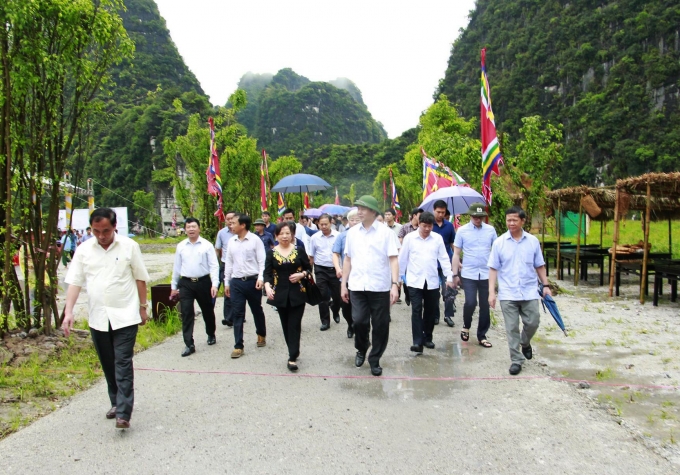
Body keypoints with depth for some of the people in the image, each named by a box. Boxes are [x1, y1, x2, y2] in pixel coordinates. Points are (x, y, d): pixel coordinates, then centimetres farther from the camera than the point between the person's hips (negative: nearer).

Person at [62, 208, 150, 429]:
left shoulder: (129, 246, -5)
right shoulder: (84, 250, 1)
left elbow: (140, 278, 2)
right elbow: (74, 282, 1)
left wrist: (143, 307, 3)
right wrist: (69, 312, -8)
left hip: (125, 316, -3)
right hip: (98, 318, 3)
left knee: (123, 365, -5)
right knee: (108, 366, 14)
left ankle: (123, 413, -4)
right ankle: (116, 403, 31)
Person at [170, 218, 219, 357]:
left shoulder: (207, 245, -4)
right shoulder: (181, 246, 5)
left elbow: (214, 266, -6)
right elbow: (177, 267, 12)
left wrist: (214, 284, -16)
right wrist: (174, 286, 14)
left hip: (203, 282, -1)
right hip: (186, 283, 2)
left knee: (207, 311, 14)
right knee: (186, 314, -3)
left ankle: (211, 335, 38)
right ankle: (189, 345, 3)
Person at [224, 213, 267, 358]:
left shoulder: (255, 240, -8)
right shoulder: (232, 241, 6)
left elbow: (262, 261, -9)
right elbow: (228, 263, 12)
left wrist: (261, 278, -21)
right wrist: (226, 282, 12)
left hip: (252, 281, -3)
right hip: (236, 282, 4)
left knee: (257, 310, 14)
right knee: (237, 314, 2)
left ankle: (261, 334, 39)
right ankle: (238, 346, 9)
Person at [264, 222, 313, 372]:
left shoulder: (299, 250, 0)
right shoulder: (271, 252, 0)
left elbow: (309, 268, 6)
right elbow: (267, 272, -6)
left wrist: (301, 274, -14)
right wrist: (267, 286, -24)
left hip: (297, 294, -2)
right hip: (280, 294, 2)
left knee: (295, 325, -5)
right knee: (286, 325, 10)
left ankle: (293, 357, -3)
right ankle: (293, 352, 25)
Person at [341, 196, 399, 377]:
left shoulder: (385, 232, -3)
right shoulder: (352, 232, 8)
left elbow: (393, 260, -5)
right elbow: (347, 260, 12)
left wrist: (395, 284, -13)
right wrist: (344, 284, 10)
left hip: (380, 287, -2)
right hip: (357, 286, 2)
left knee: (380, 325, 5)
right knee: (359, 321, -4)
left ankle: (374, 360, 23)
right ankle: (361, 349, 26)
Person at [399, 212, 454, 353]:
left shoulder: (437, 238, 2)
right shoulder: (409, 237, -2)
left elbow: (444, 258, 5)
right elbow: (402, 259, 4)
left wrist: (449, 277, 0)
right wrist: (398, 277, 8)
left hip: (432, 281, 2)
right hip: (415, 281, -2)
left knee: (431, 311, 10)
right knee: (416, 311, -6)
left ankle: (427, 338, 26)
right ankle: (417, 341, -5)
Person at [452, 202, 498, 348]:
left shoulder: (491, 230, 2)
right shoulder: (462, 231, -2)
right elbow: (456, 254, 2)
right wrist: (455, 274, 0)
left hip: (487, 274, 2)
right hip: (468, 275, -2)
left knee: (485, 306, 7)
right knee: (470, 303, -12)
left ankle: (482, 336, 21)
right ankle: (466, 326, 17)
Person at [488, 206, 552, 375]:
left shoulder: (533, 241, 1)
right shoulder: (499, 242, -3)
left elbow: (539, 266, 9)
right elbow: (493, 268, -2)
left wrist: (546, 285, 5)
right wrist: (491, 292, -7)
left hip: (529, 292, 1)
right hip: (508, 293, -1)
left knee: (533, 323, 6)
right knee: (512, 328, 3)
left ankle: (525, 343, 38)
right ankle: (516, 360, 15)